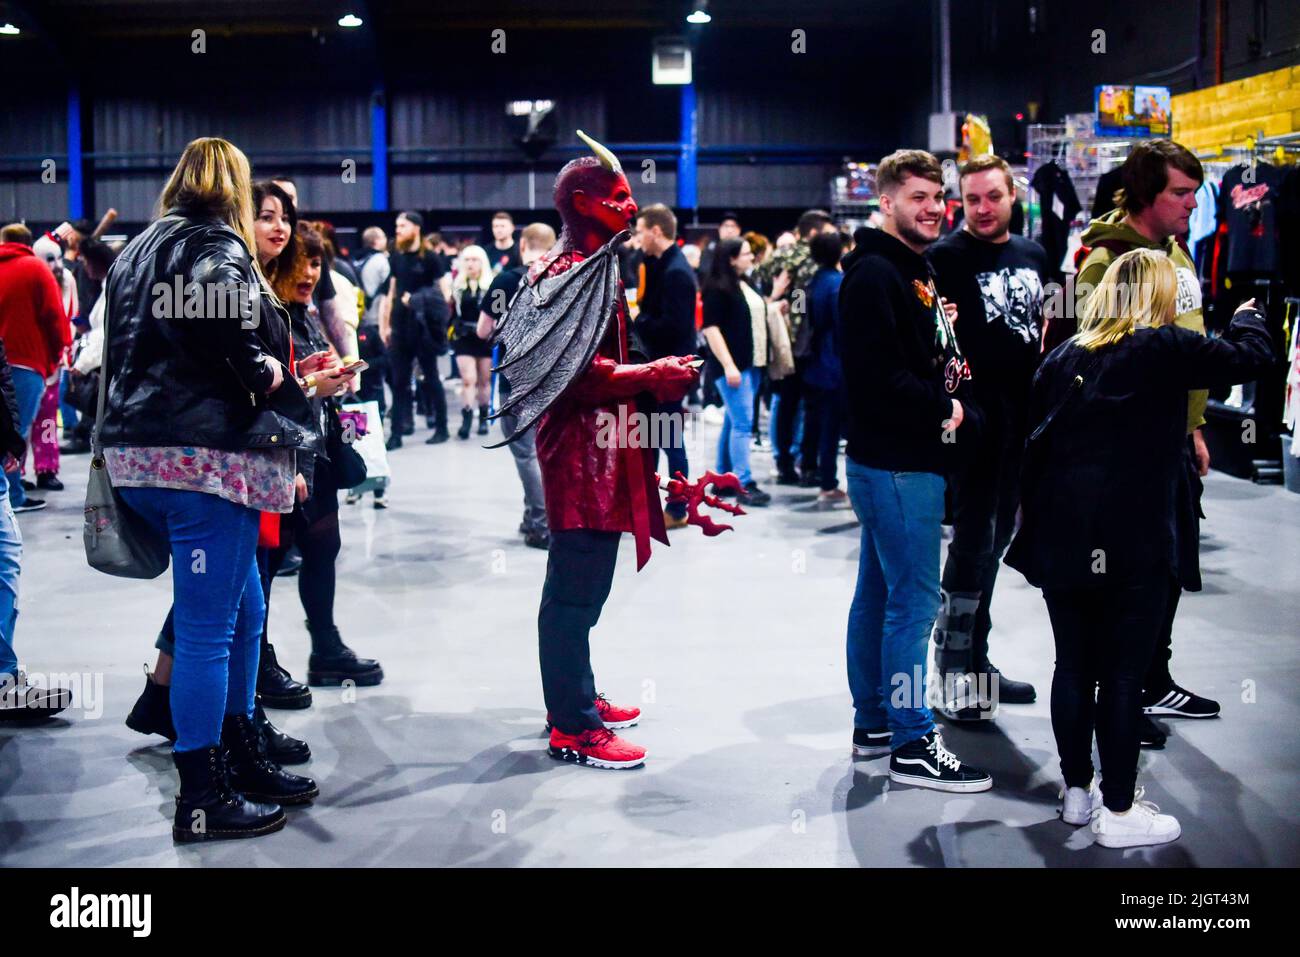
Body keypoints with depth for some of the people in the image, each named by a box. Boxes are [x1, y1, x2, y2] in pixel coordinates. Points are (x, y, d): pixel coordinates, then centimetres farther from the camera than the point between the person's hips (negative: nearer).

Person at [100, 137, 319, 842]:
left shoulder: (137, 249, 20)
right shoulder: (215, 245, -7)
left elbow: (125, 348, 18)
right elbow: (221, 321, -24)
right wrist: (264, 373, -6)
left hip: (143, 451, 10)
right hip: (205, 454, -10)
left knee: (244, 612, 18)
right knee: (208, 626, -4)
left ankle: (240, 757, 27)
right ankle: (201, 801, 3)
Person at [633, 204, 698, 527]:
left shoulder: (676, 272, -19)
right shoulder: (662, 265, 11)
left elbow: (673, 326, -26)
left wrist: (636, 320, -15)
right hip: (658, 365, 10)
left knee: (670, 440, 0)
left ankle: (677, 511, 10)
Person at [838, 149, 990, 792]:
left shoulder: (917, 272, 18)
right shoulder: (874, 274, -14)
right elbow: (879, 378, -24)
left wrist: (960, 412, 4)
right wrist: (943, 414, -11)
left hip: (915, 461, 10)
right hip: (894, 464, -10)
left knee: (880, 594, 15)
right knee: (913, 601, -7)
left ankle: (873, 723, 24)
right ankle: (911, 744, -2)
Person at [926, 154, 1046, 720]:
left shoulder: (1032, 255, 12)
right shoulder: (946, 256, -6)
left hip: (1021, 413, 7)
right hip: (974, 411, -7)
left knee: (997, 534, 13)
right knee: (973, 534, -6)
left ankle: (976, 657, 24)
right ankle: (954, 665, 2)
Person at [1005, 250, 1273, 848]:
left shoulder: (1063, 357, 11)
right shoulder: (1165, 349, -5)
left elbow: (1035, 445, 12)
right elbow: (1251, 356, 4)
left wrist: (1035, 521, 19)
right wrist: (1247, 316, 26)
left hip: (1061, 539, 6)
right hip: (1134, 545, -6)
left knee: (1073, 667, 14)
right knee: (1122, 676, 1)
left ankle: (1077, 791, 25)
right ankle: (1118, 811, 8)